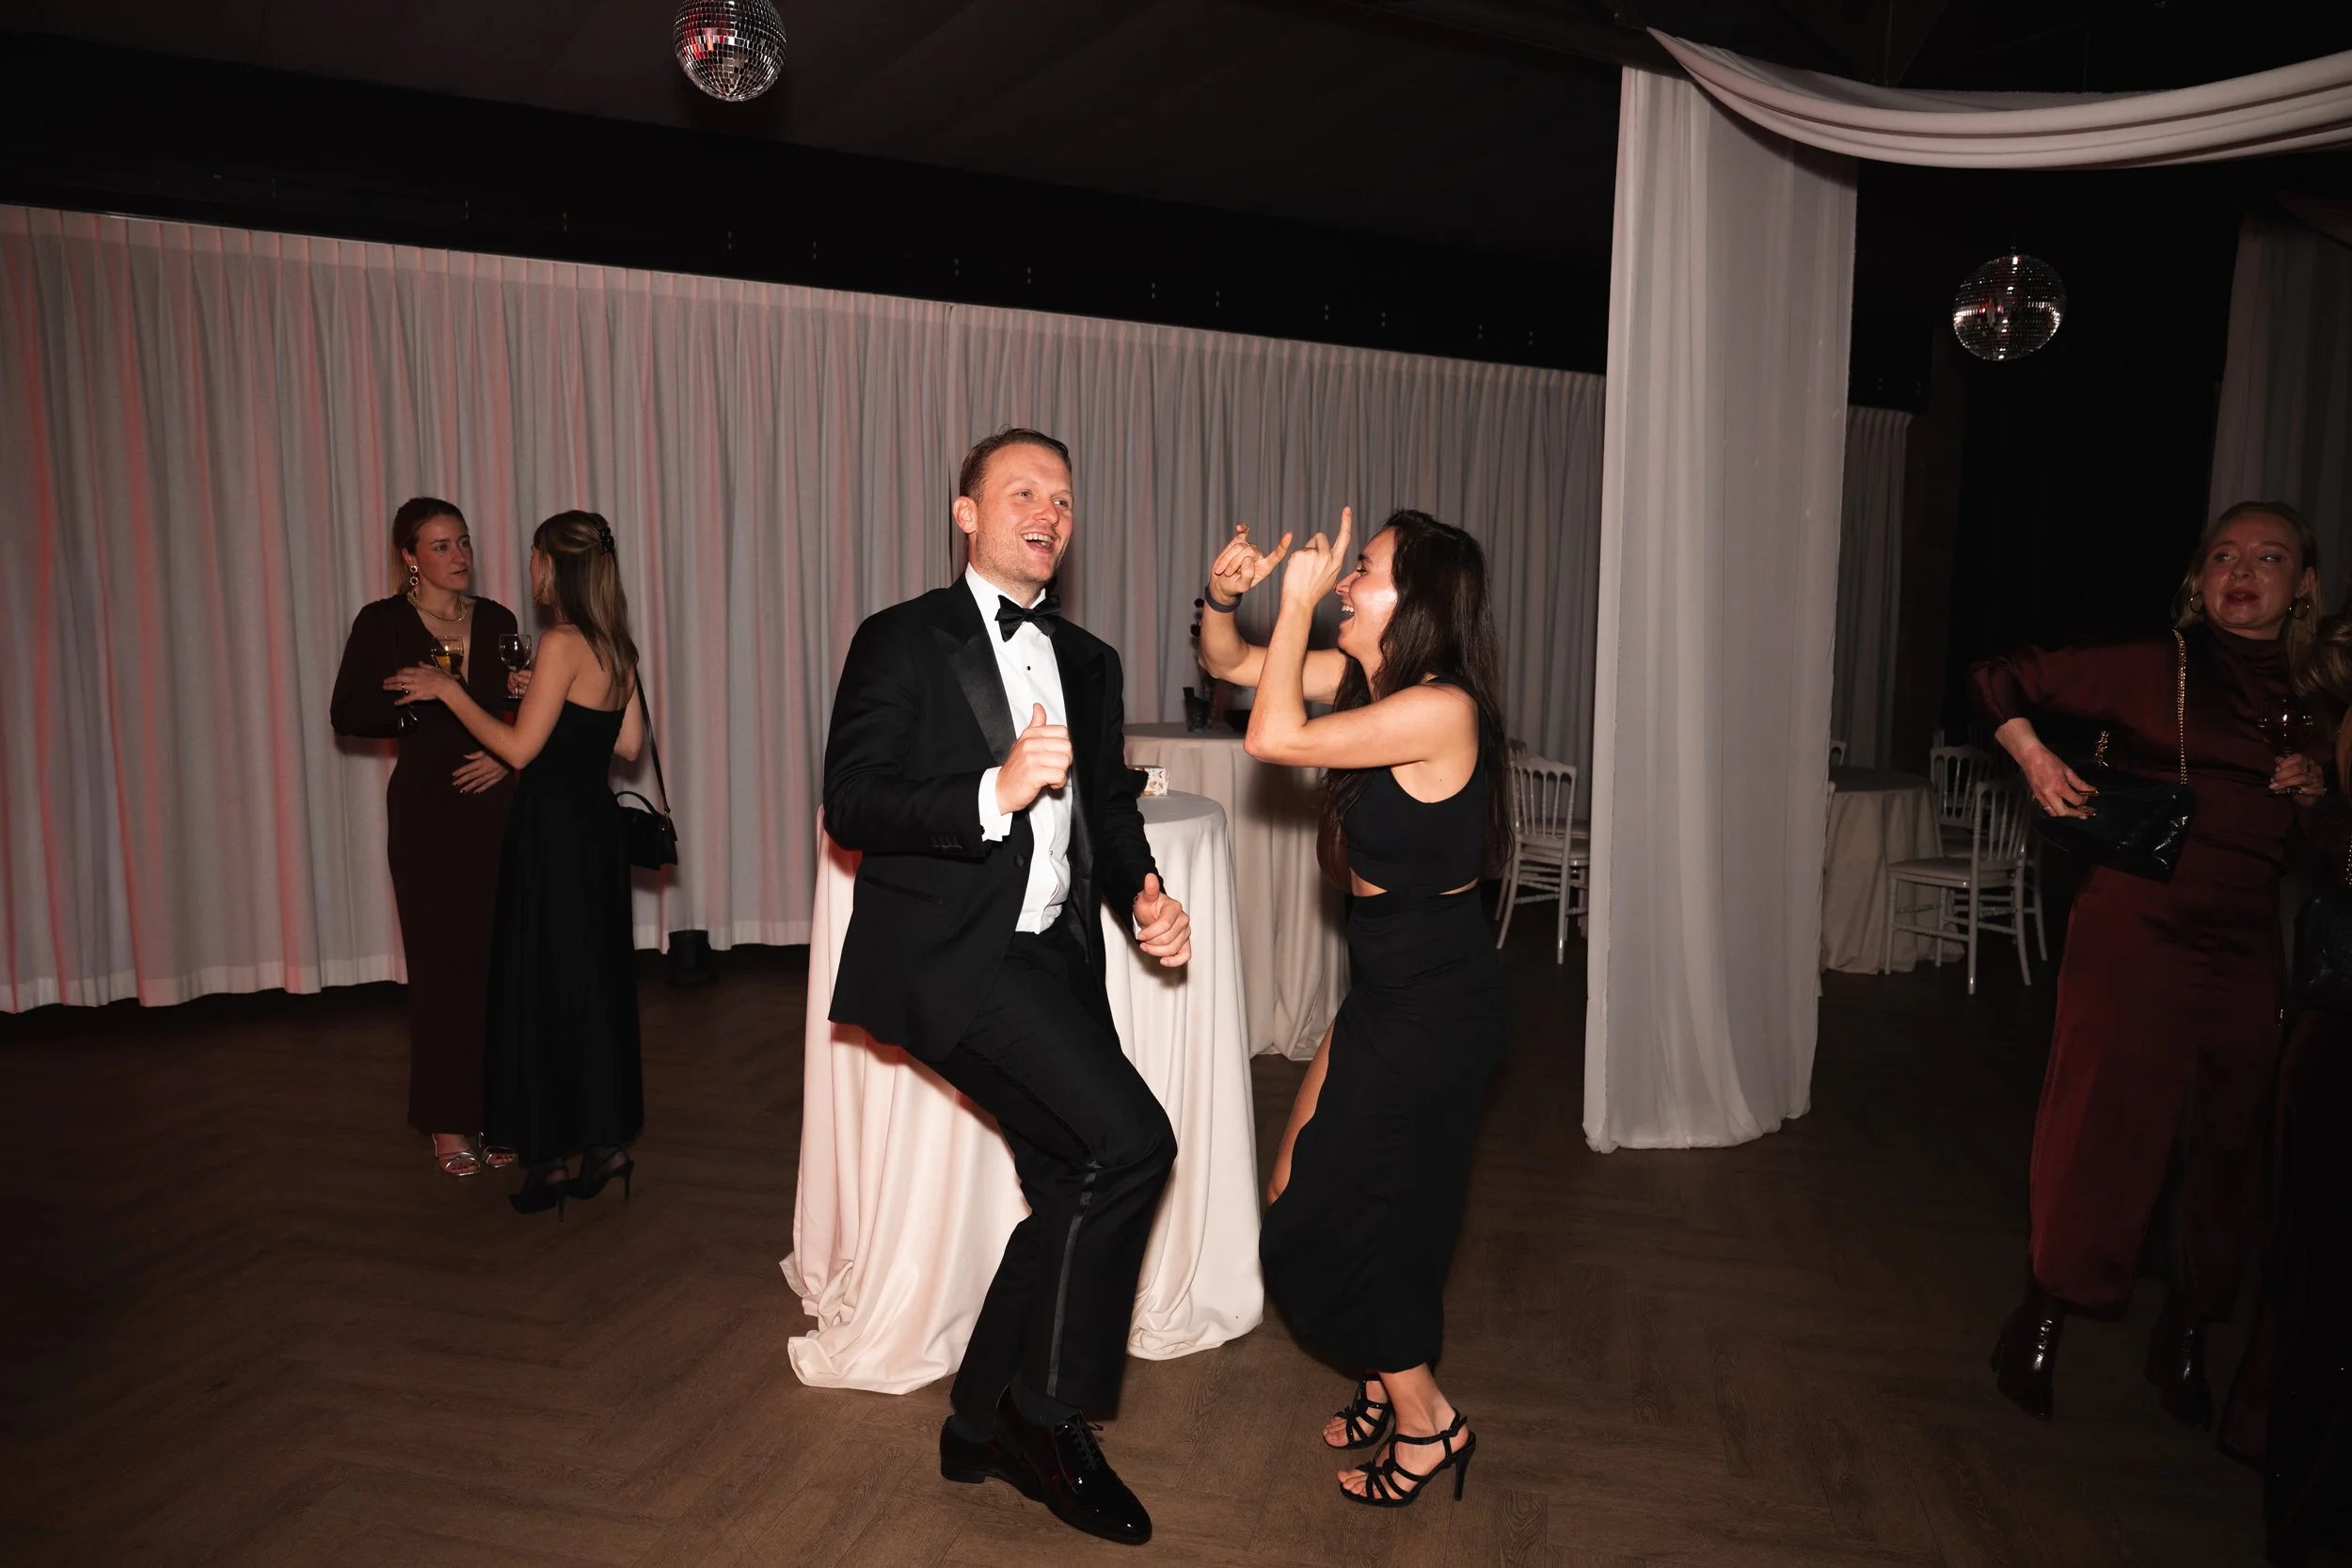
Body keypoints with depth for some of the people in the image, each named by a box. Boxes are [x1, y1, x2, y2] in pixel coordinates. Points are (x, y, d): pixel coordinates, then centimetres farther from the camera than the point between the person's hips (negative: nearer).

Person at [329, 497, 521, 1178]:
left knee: (500, 956, 2)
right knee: (441, 960, 0)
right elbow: (346, 715, 0)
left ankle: (497, 1108, 15)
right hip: (427, 807, -3)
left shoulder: (496, 620, 9)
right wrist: (408, 699, -16)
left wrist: (508, 757, -6)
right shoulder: (382, 623, 0)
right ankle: (449, 1121, 12)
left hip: (496, 801, 3)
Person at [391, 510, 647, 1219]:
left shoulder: (562, 643, -16)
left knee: (542, 988, 2)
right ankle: (607, 1142, 21)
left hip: (553, 833, -8)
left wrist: (448, 691, -7)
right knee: (598, 984, 13)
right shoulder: (615, 647, 8)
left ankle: (551, 1156, 11)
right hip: (598, 825, 8)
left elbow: (519, 748, -15)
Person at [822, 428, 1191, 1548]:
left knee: (1074, 1196, 9)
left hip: (1055, 960, 7)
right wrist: (995, 793, -23)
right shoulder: (903, 642, -1)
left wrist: (1144, 893, 0)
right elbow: (849, 805, -10)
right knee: (1129, 1142, -19)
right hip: (953, 952, -7)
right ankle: (1047, 1417, 1)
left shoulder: (1088, 662, 17)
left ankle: (980, 1426, 30)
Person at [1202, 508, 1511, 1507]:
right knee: (1309, 1193, 16)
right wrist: (1224, 596, -9)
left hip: (1435, 1002, -9)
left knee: (1329, 1212, 3)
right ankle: (1391, 1380, 36)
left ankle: (1425, 1419, 23)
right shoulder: (1364, 675, 2)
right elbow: (1229, 665, 10)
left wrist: (1299, 599, -22)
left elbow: (1274, 739, -29)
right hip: (1392, 986, 9)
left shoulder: (1440, 709, -25)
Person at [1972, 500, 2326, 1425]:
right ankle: (2039, 1324, 17)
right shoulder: (2147, 669, -3)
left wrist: (2318, 792, -1)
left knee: (2227, 1148, 11)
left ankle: (2184, 1342, 30)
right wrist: (2036, 761, -10)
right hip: (2134, 933, -4)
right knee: (2101, 1126, 0)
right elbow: (1997, 680, 3)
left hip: (2246, 952, 4)